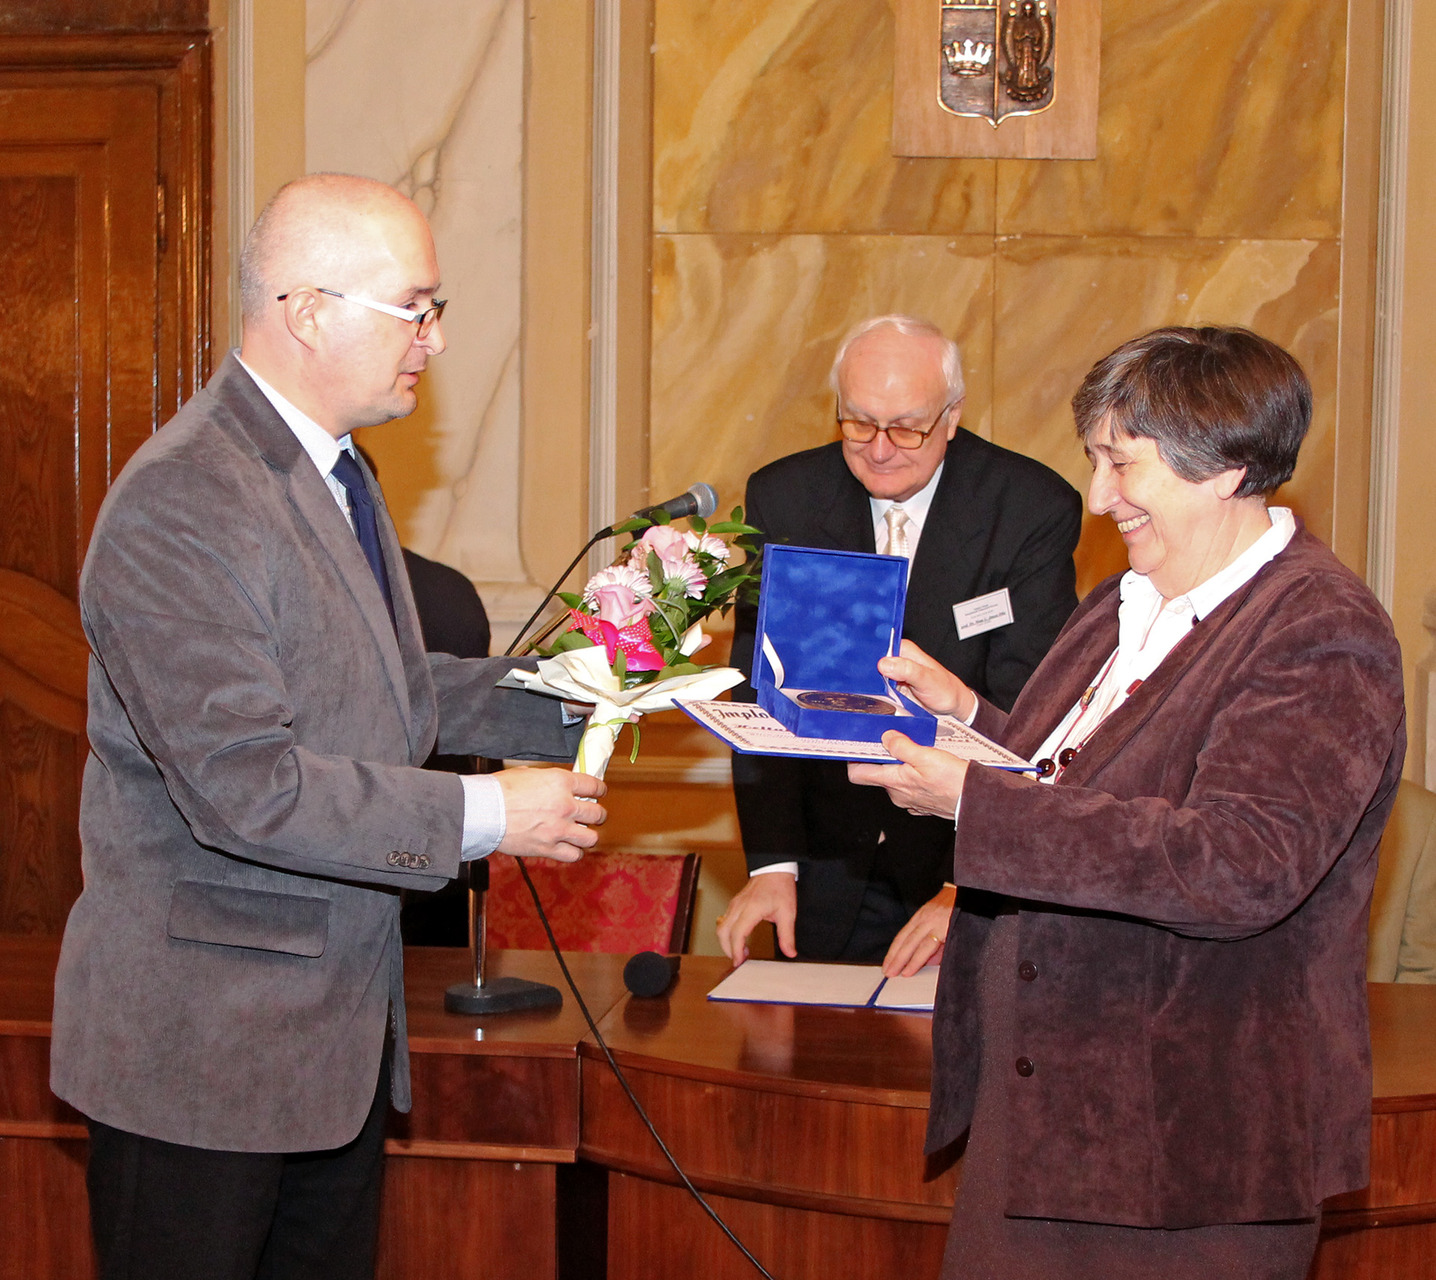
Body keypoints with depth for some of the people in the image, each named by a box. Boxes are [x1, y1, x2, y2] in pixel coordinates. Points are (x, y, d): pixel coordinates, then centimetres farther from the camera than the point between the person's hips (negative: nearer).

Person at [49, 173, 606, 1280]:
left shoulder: (331, 472, 11)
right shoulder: (177, 508, -22)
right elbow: (242, 785, -27)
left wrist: (561, 699, 7)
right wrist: (484, 815, -22)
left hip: (341, 1019, 9)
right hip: (205, 1038, -9)